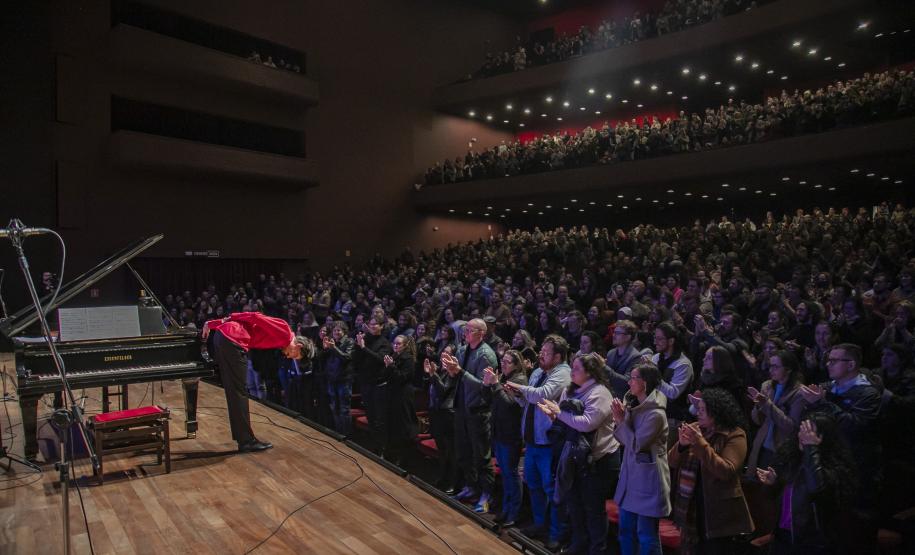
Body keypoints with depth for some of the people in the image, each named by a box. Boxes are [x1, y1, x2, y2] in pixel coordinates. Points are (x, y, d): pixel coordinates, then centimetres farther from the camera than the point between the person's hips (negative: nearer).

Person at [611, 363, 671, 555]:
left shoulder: (656, 414, -21)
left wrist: (621, 420, -13)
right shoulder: (634, 406, 6)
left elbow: (636, 444, -19)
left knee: (646, 535, 4)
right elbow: (624, 440, 10)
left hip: (648, 479, -8)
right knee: (625, 530, 16)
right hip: (631, 474, 8)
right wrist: (621, 418, -6)